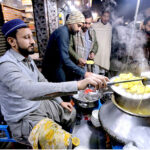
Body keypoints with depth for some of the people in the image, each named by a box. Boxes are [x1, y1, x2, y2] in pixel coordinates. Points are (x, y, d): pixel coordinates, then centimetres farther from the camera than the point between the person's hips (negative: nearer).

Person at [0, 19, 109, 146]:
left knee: (71, 112, 13)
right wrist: (78, 85, -50)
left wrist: (60, 101, 4)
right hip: (23, 119, -7)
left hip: (39, 104, 8)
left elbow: (43, 82, 10)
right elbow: (31, 90, -45)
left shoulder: (28, 59, 3)